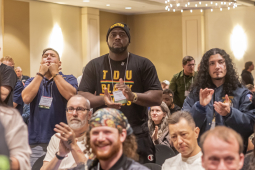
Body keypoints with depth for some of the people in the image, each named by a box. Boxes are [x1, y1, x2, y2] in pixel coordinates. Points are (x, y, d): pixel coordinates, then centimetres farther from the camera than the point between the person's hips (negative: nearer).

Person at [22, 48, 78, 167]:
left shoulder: (69, 79, 9)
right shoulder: (32, 81, 15)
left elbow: (70, 95, -13)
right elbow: (26, 98, -5)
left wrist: (54, 73, -4)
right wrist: (41, 73, -1)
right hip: (36, 142, 2)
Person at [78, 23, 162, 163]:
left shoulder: (143, 64, 4)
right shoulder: (94, 65, 8)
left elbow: (157, 98, -1)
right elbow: (81, 97, 3)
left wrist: (133, 96, -20)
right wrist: (103, 99, -17)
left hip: (137, 135, -1)